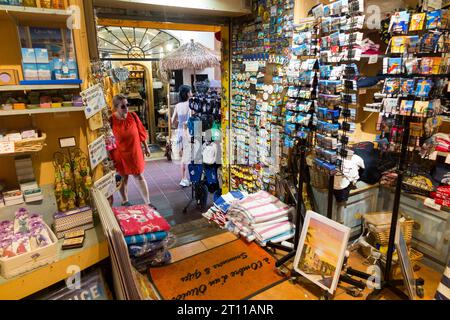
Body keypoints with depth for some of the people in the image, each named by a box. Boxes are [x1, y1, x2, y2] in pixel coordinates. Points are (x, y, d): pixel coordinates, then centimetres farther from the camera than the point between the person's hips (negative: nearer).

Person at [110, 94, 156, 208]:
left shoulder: (133, 116, -7)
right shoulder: (111, 120, -16)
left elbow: (141, 132, 4)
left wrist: (146, 147, 9)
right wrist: (110, 156, -7)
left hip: (135, 152, 2)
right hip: (120, 154, -2)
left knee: (139, 176, 8)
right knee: (123, 177, 14)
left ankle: (147, 202, 16)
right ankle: (125, 201, 34)